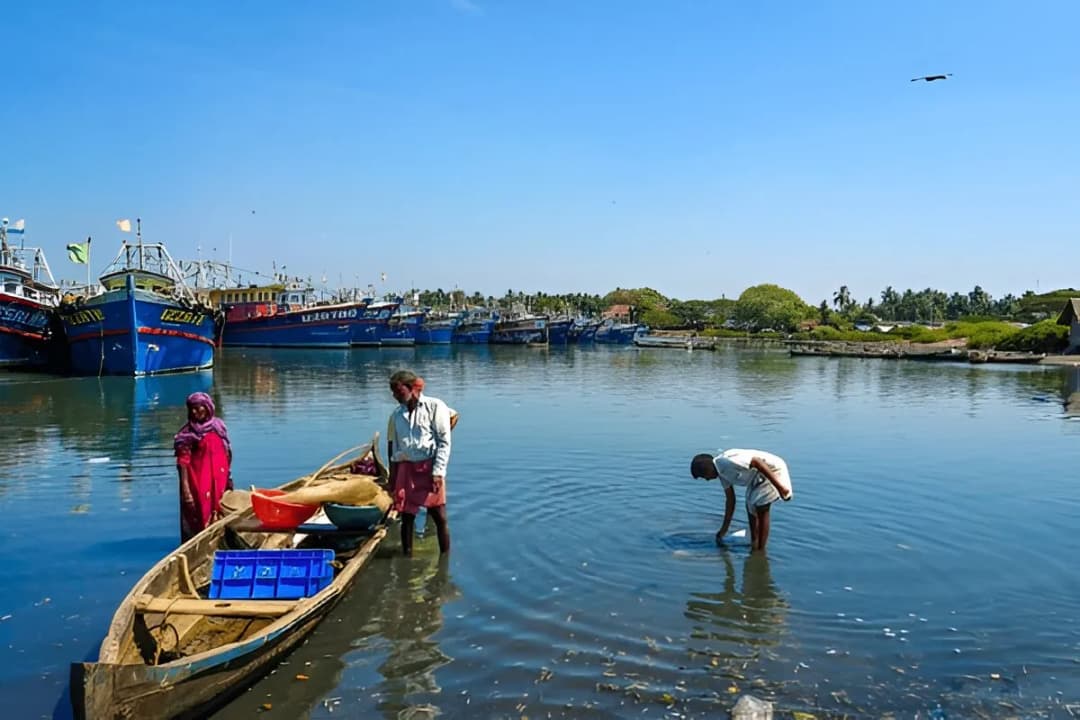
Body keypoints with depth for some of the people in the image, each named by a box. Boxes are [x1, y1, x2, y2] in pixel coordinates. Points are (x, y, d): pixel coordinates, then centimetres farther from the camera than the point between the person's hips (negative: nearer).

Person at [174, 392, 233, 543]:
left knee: (219, 519, 12)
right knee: (198, 522, -2)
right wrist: (185, 490, -19)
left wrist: (228, 478, 14)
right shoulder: (187, 433, -9)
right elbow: (183, 462, -13)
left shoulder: (219, 426, 5)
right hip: (198, 484, -5)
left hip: (218, 483, 5)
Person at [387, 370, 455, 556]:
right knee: (407, 518, 6)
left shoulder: (434, 406, -2)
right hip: (405, 469, 4)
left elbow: (444, 442, -5)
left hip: (429, 467, -4)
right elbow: (392, 446, 16)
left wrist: (438, 472, -12)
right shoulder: (396, 415, 12)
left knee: (439, 517, -1)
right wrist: (392, 477, 12)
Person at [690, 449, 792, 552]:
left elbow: (757, 462, -30)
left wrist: (778, 486, -28)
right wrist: (724, 528, 18)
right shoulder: (721, 472, 5)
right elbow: (730, 499, 13)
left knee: (761, 510, -8)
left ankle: (760, 550, 1)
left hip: (772, 471, -10)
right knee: (750, 506, 14)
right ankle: (754, 545, 23)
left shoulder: (727, 462, -25)